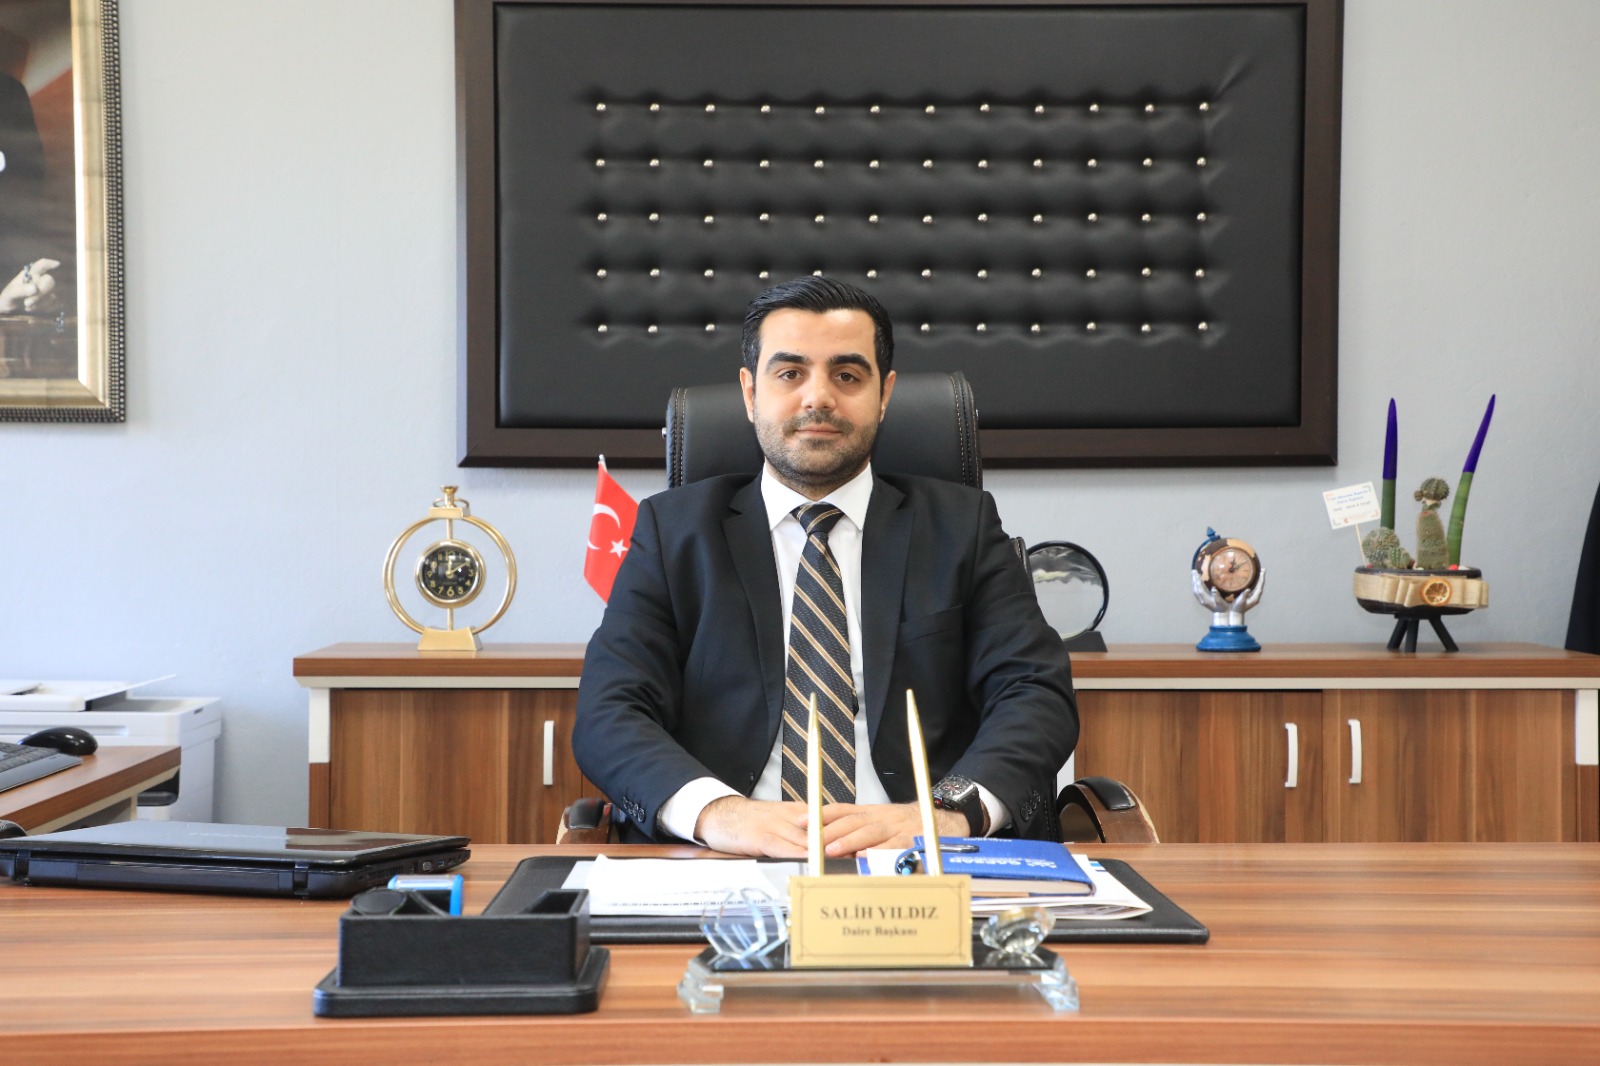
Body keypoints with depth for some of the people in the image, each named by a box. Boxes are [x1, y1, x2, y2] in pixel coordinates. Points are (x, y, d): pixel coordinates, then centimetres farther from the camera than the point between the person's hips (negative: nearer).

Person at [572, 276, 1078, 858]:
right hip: (729, 871, -1)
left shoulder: (961, 525, 13)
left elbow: (1036, 696, 1)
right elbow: (608, 715, 1)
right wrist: (716, 810, -22)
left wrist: (952, 811, -21)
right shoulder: (673, 529, 12)